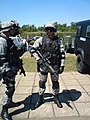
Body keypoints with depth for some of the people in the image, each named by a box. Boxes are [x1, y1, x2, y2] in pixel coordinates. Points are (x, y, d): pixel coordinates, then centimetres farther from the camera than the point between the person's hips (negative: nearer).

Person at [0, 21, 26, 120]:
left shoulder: (9, 40, 13)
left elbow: (15, 54, 19)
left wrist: (23, 49, 8)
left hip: (12, 69, 9)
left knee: (11, 88, 21)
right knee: (9, 89, -4)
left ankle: (9, 102, 40)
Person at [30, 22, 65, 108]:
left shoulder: (58, 40, -1)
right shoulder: (41, 40, -4)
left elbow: (62, 53, 0)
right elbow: (32, 50, 3)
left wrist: (62, 65, -4)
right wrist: (38, 59, -7)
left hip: (55, 66, 1)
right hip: (43, 65, 0)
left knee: (55, 82, 12)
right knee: (42, 82, 10)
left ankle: (56, 98, 31)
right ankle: (40, 99, 28)